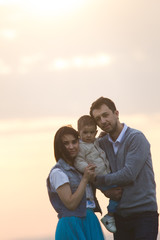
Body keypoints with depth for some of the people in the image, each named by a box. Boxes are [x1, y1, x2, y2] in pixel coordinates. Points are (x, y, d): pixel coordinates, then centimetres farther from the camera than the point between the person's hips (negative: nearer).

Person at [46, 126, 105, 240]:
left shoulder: (79, 168, 15)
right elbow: (71, 204, -14)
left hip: (90, 222, 7)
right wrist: (85, 179, -14)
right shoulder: (58, 172, -8)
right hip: (73, 225, -7)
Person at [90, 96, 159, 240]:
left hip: (144, 213, -6)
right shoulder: (102, 143, 10)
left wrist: (99, 180, -9)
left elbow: (129, 174, -18)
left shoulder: (136, 138, -10)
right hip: (120, 214, 6)